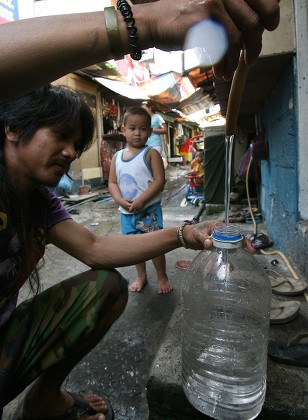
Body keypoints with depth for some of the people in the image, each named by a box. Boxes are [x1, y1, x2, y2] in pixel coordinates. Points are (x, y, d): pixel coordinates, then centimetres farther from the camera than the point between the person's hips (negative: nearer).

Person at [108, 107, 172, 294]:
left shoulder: (151, 154, -7)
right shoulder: (117, 156, 6)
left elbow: (159, 180, -14)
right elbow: (112, 182, 6)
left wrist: (141, 200, -22)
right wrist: (120, 200, -12)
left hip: (149, 209, -5)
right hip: (126, 211, 5)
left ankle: (162, 277, 24)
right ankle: (141, 276, 35)